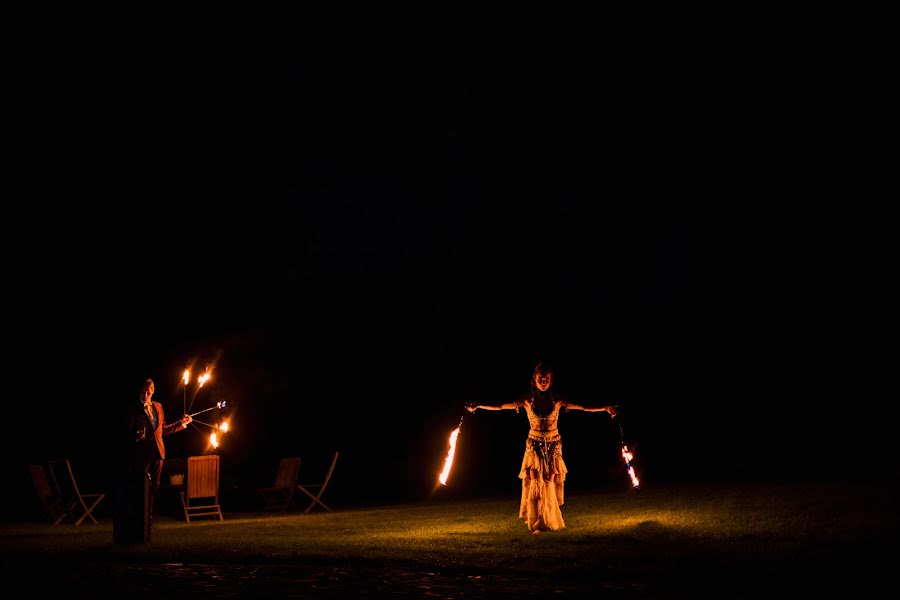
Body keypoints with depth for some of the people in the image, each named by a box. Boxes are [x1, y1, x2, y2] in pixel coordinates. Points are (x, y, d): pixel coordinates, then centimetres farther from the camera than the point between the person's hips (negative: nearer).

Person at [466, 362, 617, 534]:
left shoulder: (557, 400, -4)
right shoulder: (527, 400, -6)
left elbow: (583, 408, -7)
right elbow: (500, 407, -9)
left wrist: (604, 409, -17)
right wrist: (478, 406, -18)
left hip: (553, 446, 1)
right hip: (534, 446, -1)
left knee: (550, 484, 1)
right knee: (536, 482, -6)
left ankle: (550, 522, 17)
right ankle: (537, 523, 3)